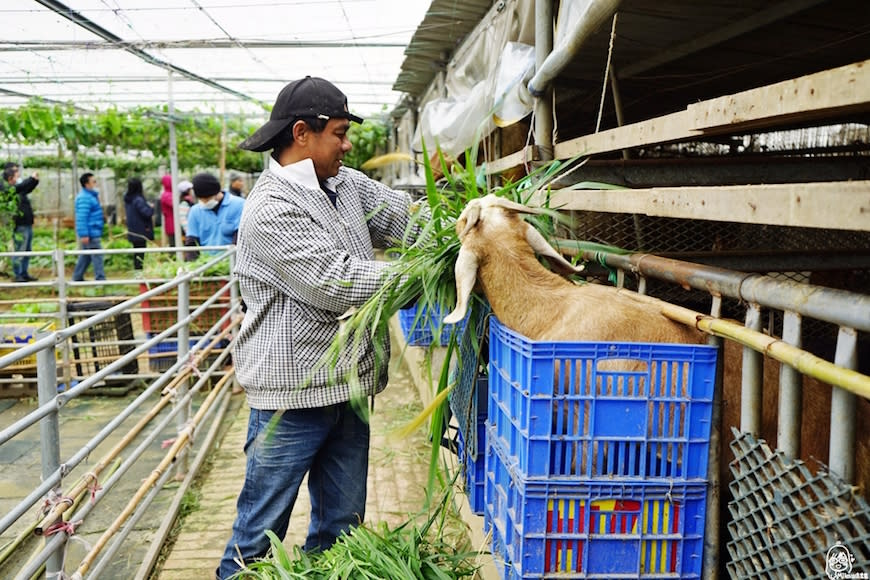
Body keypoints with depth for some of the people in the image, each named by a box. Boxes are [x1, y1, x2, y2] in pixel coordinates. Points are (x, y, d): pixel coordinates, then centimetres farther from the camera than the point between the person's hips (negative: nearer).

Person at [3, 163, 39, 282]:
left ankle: (24, 274, 22)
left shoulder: (18, 189, 14)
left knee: (27, 251, 14)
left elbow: (28, 188, 30)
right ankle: (17, 275, 2)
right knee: (19, 252, -4)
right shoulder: (9, 189, -11)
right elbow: (22, 186, -29)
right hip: (20, 226, -9)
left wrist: (35, 180, 14)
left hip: (27, 225, 9)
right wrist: (32, 178, -25)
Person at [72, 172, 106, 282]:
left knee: (85, 256, 15)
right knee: (97, 255, -8)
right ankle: (100, 279, -6)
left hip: (93, 232, 11)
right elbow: (81, 217, -22)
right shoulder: (84, 198, -17)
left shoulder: (91, 195, 16)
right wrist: (84, 235, -25)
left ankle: (77, 277, 22)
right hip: (90, 233, -11)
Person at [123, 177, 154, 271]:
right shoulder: (138, 200, -19)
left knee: (136, 253, 14)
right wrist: (151, 208, -4)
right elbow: (147, 213, -24)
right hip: (141, 231, -8)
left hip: (133, 232, 8)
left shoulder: (128, 199, 9)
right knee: (140, 254, -5)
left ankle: (136, 268, 18)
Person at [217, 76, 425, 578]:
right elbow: (336, 285, -22)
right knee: (261, 529, 7)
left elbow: (409, 215, 10)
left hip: (347, 387, 8)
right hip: (294, 395, -8)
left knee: (342, 525, 18)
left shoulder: (348, 185, 9)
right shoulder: (272, 209, -17)